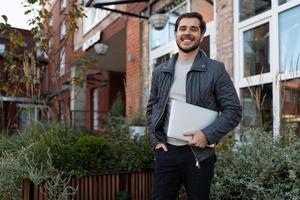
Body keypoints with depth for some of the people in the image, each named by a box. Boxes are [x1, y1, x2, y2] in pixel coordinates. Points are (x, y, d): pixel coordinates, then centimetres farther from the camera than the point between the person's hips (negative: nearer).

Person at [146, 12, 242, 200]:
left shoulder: (216, 70, -3)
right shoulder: (160, 72, 9)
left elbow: (233, 110, -5)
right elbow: (152, 108, 16)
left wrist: (207, 135, -18)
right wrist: (156, 139, 3)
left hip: (199, 153, -2)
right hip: (166, 151, 3)